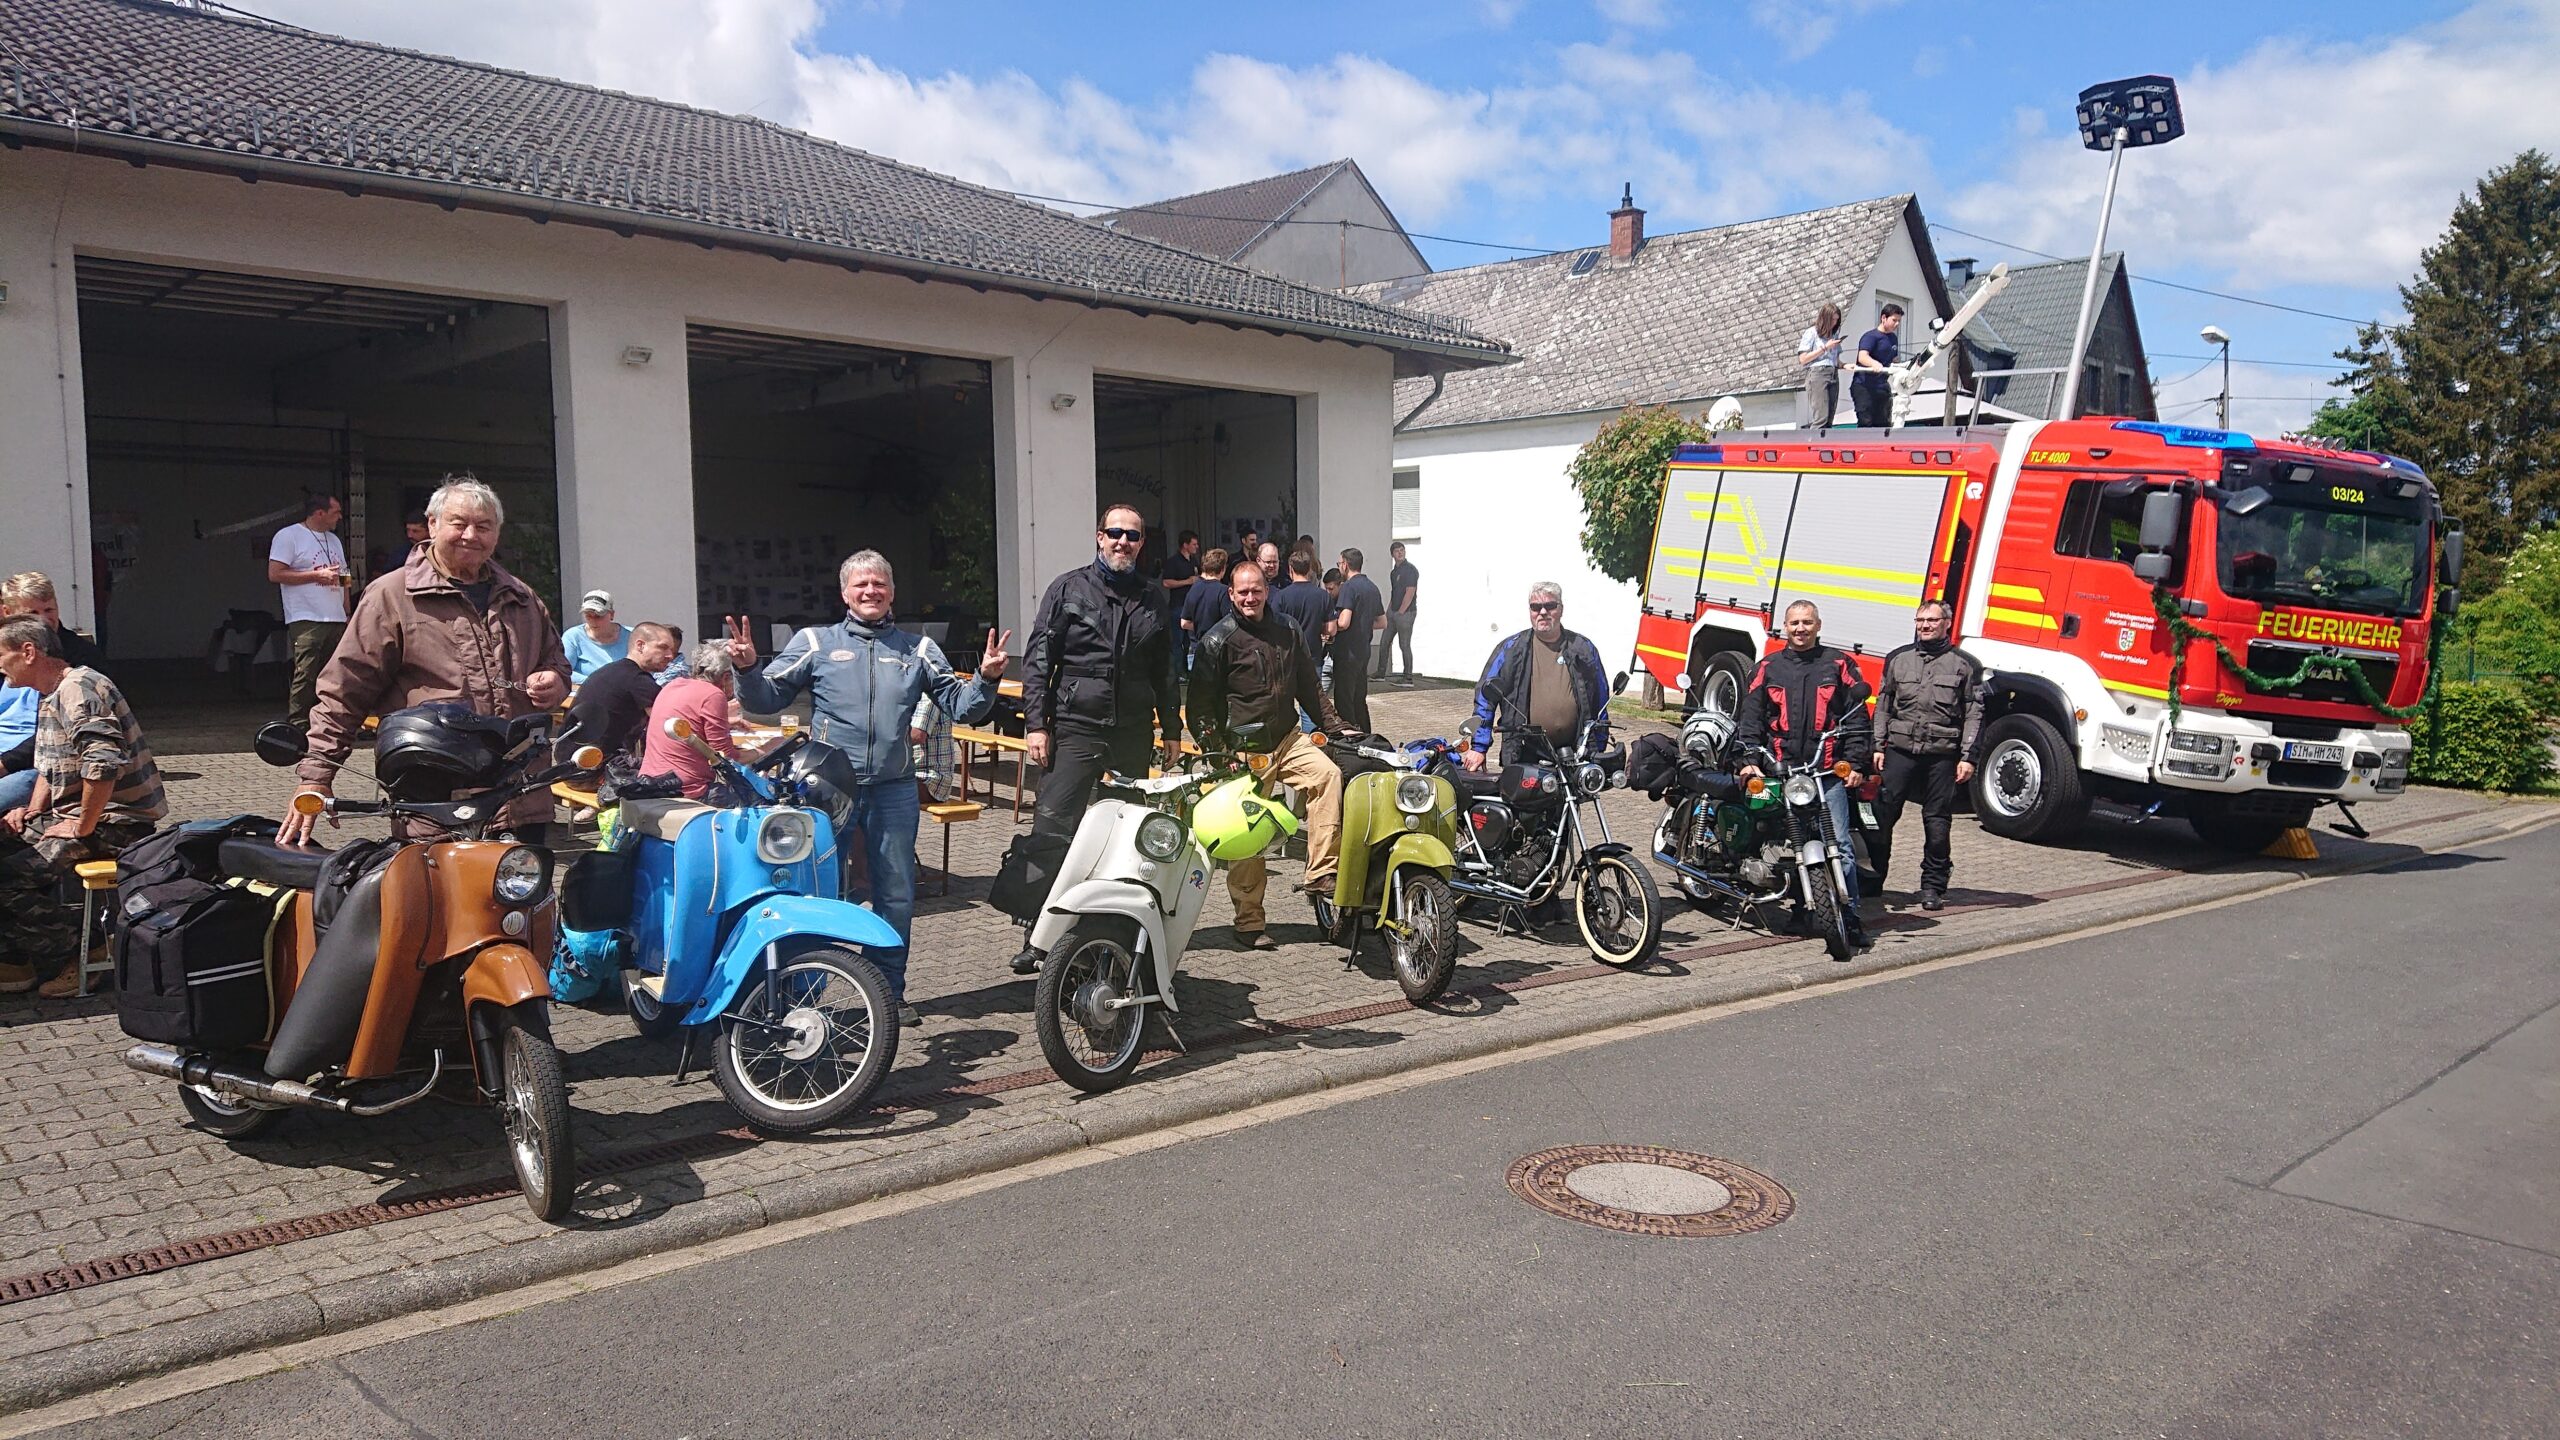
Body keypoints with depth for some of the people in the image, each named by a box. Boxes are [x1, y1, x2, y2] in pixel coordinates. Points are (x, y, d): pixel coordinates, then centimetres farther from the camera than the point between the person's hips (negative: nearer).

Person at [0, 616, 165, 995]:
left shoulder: (77, 688, -17)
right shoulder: (50, 698, 18)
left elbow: (104, 764, -31)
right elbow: (48, 768, 29)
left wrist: (81, 828, -22)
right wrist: (31, 811, 11)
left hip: (116, 825, -11)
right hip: (75, 817, 11)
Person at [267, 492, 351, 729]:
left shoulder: (334, 540, 23)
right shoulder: (288, 536, -1)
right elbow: (275, 574, -10)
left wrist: (347, 614, 16)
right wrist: (317, 575, -12)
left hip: (337, 620, 7)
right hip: (306, 620, -7)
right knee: (305, 676, -12)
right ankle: (297, 726, -10)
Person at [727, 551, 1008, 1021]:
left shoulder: (917, 649, 12)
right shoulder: (815, 642, 6)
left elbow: (962, 706, 9)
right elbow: (767, 699, 2)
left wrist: (986, 679, -9)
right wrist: (746, 669, -15)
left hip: (894, 791, 2)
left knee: (897, 897, 8)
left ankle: (890, 992, 22)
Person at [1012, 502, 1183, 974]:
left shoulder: (1153, 599, 14)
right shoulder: (1068, 589, 4)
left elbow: (1165, 671, 20)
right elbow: (1037, 659, 1)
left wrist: (1172, 729, 16)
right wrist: (1035, 723, -7)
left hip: (1134, 734, 3)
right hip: (1074, 729, -3)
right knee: (1051, 830, -10)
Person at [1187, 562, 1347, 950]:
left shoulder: (1287, 632, 12)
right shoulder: (1218, 640, -5)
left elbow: (1309, 686, 22)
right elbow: (1200, 703, -5)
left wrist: (1335, 726, 17)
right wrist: (1214, 752, -13)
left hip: (1287, 740, 4)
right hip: (1243, 751, -4)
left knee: (1327, 773, -25)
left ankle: (1321, 873, -22)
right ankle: (1249, 923, 11)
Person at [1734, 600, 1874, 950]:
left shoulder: (1839, 664, 9)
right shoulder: (1767, 669, 12)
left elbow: (1858, 718, 7)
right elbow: (1749, 718, 8)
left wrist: (1855, 763, -1)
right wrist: (1750, 760, -4)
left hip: (1828, 773, -2)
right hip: (1779, 772, 2)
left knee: (1839, 844, -7)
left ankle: (1850, 916, -3)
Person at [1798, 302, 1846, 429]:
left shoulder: (1834, 335, 18)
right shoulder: (1812, 333, 2)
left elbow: (1836, 360, 21)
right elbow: (1803, 359, -4)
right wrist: (1825, 348, -6)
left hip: (1833, 376, 6)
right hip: (1817, 374, -6)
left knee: (1828, 421, 1)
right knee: (1821, 419, -16)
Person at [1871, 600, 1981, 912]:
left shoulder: (1965, 664, 4)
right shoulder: (1898, 659, 12)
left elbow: (1973, 715, 2)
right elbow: (1883, 705, 14)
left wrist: (1968, 757, -4)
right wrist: (1878, 746, 7)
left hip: (1942, 755, -2)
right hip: (1899, 750, 2)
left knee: (1937, 822, 3)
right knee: (1882, 815, 0)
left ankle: (1933, 886, 13)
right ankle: (1871, 877, 10)